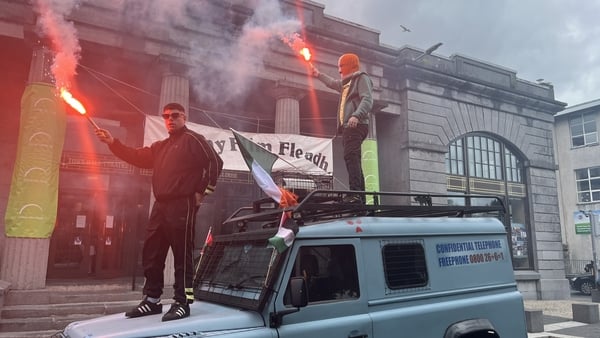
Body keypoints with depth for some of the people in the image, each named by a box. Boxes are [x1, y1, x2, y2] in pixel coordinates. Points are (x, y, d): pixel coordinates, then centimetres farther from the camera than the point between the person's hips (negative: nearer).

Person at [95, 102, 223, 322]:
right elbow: (137, 157, 18)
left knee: (182, 255, -5)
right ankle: (152, 300, 22)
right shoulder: (160, 146, 25)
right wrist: (112, 142, 7)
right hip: (161, 206, 9)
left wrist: (203, 191, -10)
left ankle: (182, 303, 2)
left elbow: (215, 163, -9)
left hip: (182, 206, -9)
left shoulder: (193, 139, 0)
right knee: (151, 254, 11)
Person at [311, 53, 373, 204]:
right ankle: (360, 197, 1)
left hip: (356, 125, -10)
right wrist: (318, 74, 60)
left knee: (351, 157, -24)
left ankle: (355, 193, -34)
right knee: (353, 159, 3)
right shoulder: (346, 82, 31)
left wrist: (357, 115, -30)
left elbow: (367, 100, -15)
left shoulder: (362, 78, 3)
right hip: (347, 126, 10)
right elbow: (332, 83, 53)